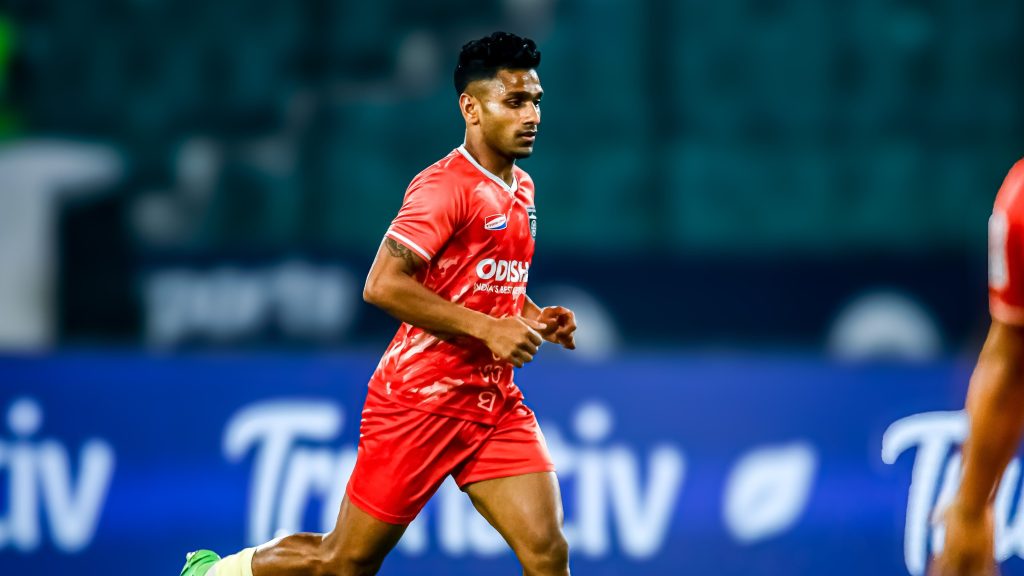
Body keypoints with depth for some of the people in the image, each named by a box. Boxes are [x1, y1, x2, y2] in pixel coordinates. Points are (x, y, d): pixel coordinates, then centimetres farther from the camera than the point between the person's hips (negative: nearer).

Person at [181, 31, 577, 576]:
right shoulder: (446, 185, -15)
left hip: (496, 406, 7)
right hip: (421, 403, -7)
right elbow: (382, 286, -24)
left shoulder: (520, 188, 12)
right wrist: (487, 329, -25)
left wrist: (535, 318, 8)